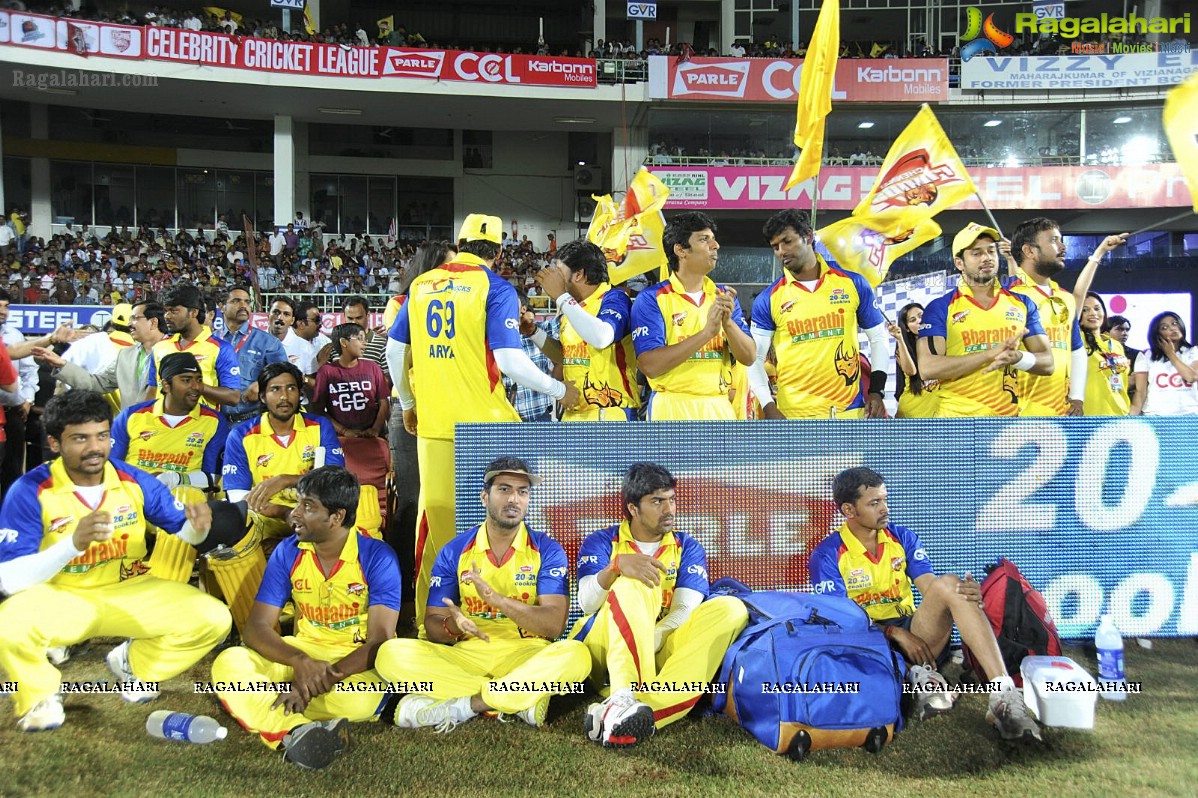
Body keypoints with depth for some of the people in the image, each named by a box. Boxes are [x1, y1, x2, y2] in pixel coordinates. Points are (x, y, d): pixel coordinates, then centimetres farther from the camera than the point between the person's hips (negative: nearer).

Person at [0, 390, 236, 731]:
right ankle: (40, 696, 1)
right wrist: (73, 543, -37)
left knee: (213, 619, -17)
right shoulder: (30, 492, -16)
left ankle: (132, 664, 15)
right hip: (59, 598, -2)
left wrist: (197, 526, -22)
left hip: (130, 591, 3)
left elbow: (184, 530, 4)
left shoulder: (135, 481, -7)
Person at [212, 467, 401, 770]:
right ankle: (296, 730, -41)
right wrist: (300, 661, -27)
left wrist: (322, 680, -30)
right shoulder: (287, 552, -2)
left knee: (359, 699, -38)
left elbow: (380, 640, -18)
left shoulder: (377, 557, -13)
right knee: (228, 663, -22)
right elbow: (257, 627, -6)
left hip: (356, 661, -4)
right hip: (302, 652, 4)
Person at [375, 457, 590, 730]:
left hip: (527, 656, -2)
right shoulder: (454, 552, 6)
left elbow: (554, 625, -12)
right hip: (466, 655, 2)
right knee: (392, 654, -23)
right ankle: (523, 698, -20)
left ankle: (464, 704, -22)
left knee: (576, 654, -33)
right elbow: (432, 626, 5)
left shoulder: (547, 550, 0)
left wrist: (495, 598, -24)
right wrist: (453, 625, -20)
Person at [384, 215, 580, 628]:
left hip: (431, 422, 5)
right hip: (484, 421, -4)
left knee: (435, 516, 10)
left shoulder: (421, 284, 11)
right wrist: (560, 390, 0)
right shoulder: (496, 288, -4)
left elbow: (395, 350, 14)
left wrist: (407, 403, 27)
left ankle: (428, 621, 19)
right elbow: (510, 360, -12)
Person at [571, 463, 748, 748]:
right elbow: (587, 603, -10)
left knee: (730, 608, -23)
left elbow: (685, 610, -3)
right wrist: (617, 565, -30)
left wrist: (652, 639, -23)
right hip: (603, 649, -2)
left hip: (658, 652, 3)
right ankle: (624, 698, -52)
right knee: (632, 585, -29)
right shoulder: (601, 543, 6)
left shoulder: (687, 548, 11)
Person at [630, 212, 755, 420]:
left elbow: (748, 356, 5)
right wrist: (707, 332, -18)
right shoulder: (651, 299, -4)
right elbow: (650, 365, -15)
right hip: (672, 409, -4)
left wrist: (728, 322, -13)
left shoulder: (724, 296, 10)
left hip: (720, 408, 4)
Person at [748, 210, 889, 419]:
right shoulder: (768, 299, 2)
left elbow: (878, 337, 12)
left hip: (851, 409, 1)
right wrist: (769, 407, -10)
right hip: (794, 414, -1)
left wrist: (876, 390, 3)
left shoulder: (853, 284, 4)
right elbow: (755, 358, 3)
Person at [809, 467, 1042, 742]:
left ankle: (1004, 695, -39)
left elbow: (930, 587, -2)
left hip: (912, 633, 3)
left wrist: (964, 593, -26)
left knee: (948, 584, -26)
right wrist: (896, 633, -21)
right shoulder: (828, 554, -3)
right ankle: (916, 673, -23)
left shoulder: (903, 538, 10)